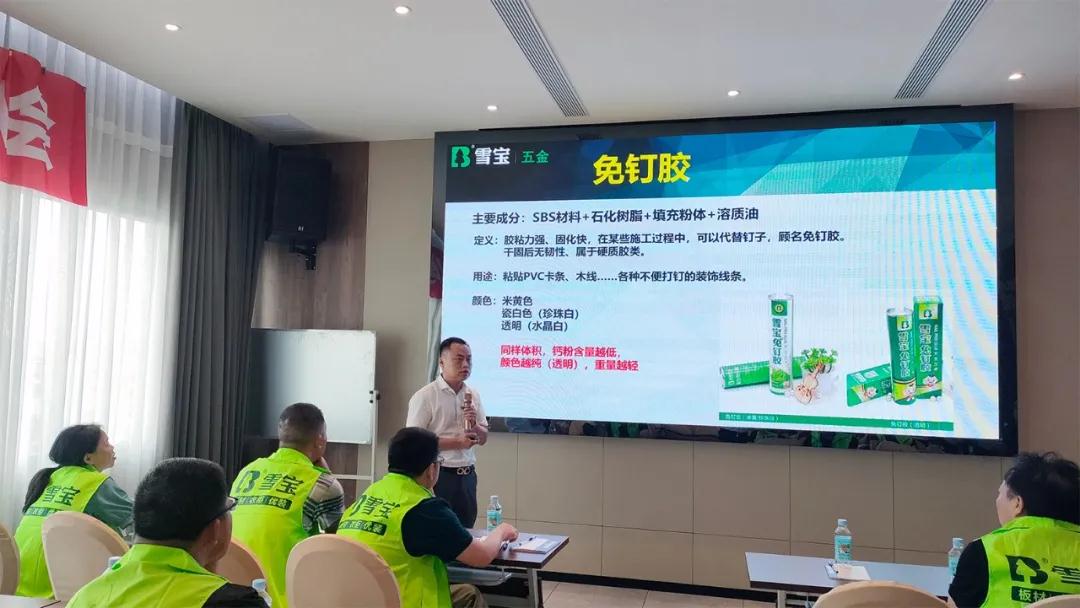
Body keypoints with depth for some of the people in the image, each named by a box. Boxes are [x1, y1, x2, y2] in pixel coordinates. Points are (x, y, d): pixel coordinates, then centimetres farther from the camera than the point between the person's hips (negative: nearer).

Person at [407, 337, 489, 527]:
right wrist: (456, 442, -18)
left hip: (467, 475, 6)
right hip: (438, 475, -6)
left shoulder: (473, 395, 8)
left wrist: (474, 426, -10)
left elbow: (483, 438, 13)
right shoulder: (424, 396, -10)